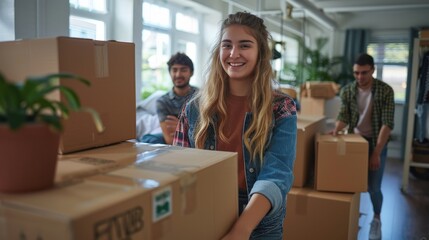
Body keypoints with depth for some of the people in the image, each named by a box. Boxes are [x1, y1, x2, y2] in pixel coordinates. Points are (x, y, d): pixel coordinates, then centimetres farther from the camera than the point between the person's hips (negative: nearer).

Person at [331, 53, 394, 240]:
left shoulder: (385, 91, -15)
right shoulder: (347, 90, -5)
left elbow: (387, 123, -18)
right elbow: (343, 116, -4)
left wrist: (376, 152, -24)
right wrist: (336, 130, -27)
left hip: (376, 142, -2)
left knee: (373, 186, 0)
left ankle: (376, 219, 26)